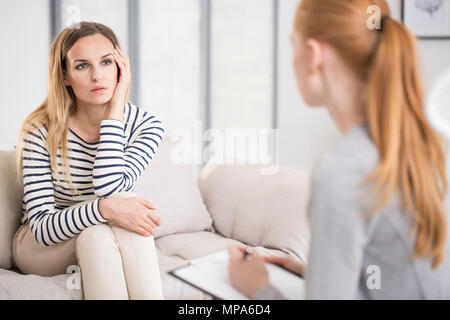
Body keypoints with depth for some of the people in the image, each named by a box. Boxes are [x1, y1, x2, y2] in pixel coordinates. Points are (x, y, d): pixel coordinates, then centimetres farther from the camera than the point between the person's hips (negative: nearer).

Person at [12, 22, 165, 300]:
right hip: (38, 247, -1)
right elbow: (42, 228, -24)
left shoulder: (146, 125, -11)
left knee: (126, 208, -32)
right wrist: (105, 209, -42)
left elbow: (108, 188, -28)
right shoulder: (41, 131, -17)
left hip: (104, 247, 2)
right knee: (96, 230, -34)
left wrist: (115, 110, -25)